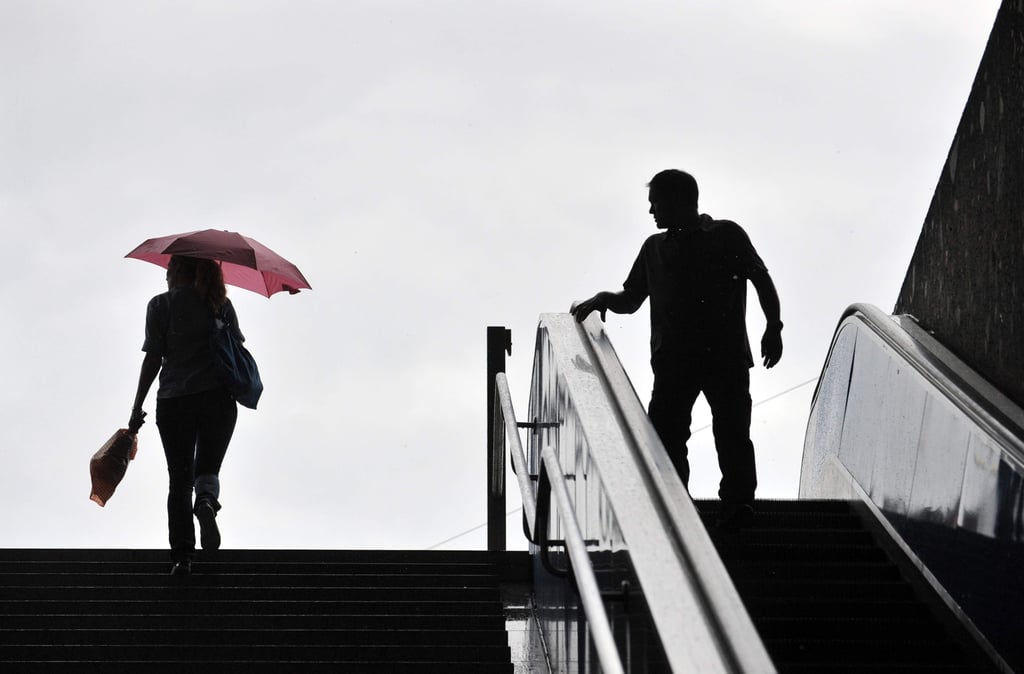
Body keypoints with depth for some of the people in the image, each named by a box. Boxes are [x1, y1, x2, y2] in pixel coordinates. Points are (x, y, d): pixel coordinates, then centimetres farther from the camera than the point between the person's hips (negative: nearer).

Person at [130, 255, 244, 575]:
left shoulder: (162, 305, -2)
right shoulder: (221, 302, 7)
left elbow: (153, 358, -5)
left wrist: (137, 407, -1)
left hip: (174, 401, -2)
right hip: (218, 398, 2)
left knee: (179, 479, 7)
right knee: (208, 468, 14)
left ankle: (182, 556, -2)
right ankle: (206, 500, -22)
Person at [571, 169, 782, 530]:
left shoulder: (727, 235, 6)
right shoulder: (655, 247, 18)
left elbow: (761, 278, 8)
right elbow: (631, 299, 20)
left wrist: (773, 327, -2)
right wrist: (604, 299, -1)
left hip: (726, 355, -3)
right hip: (673, 361, 3)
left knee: (732, 429, -12)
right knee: (664, 433, -4)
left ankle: (738, 501, -12)